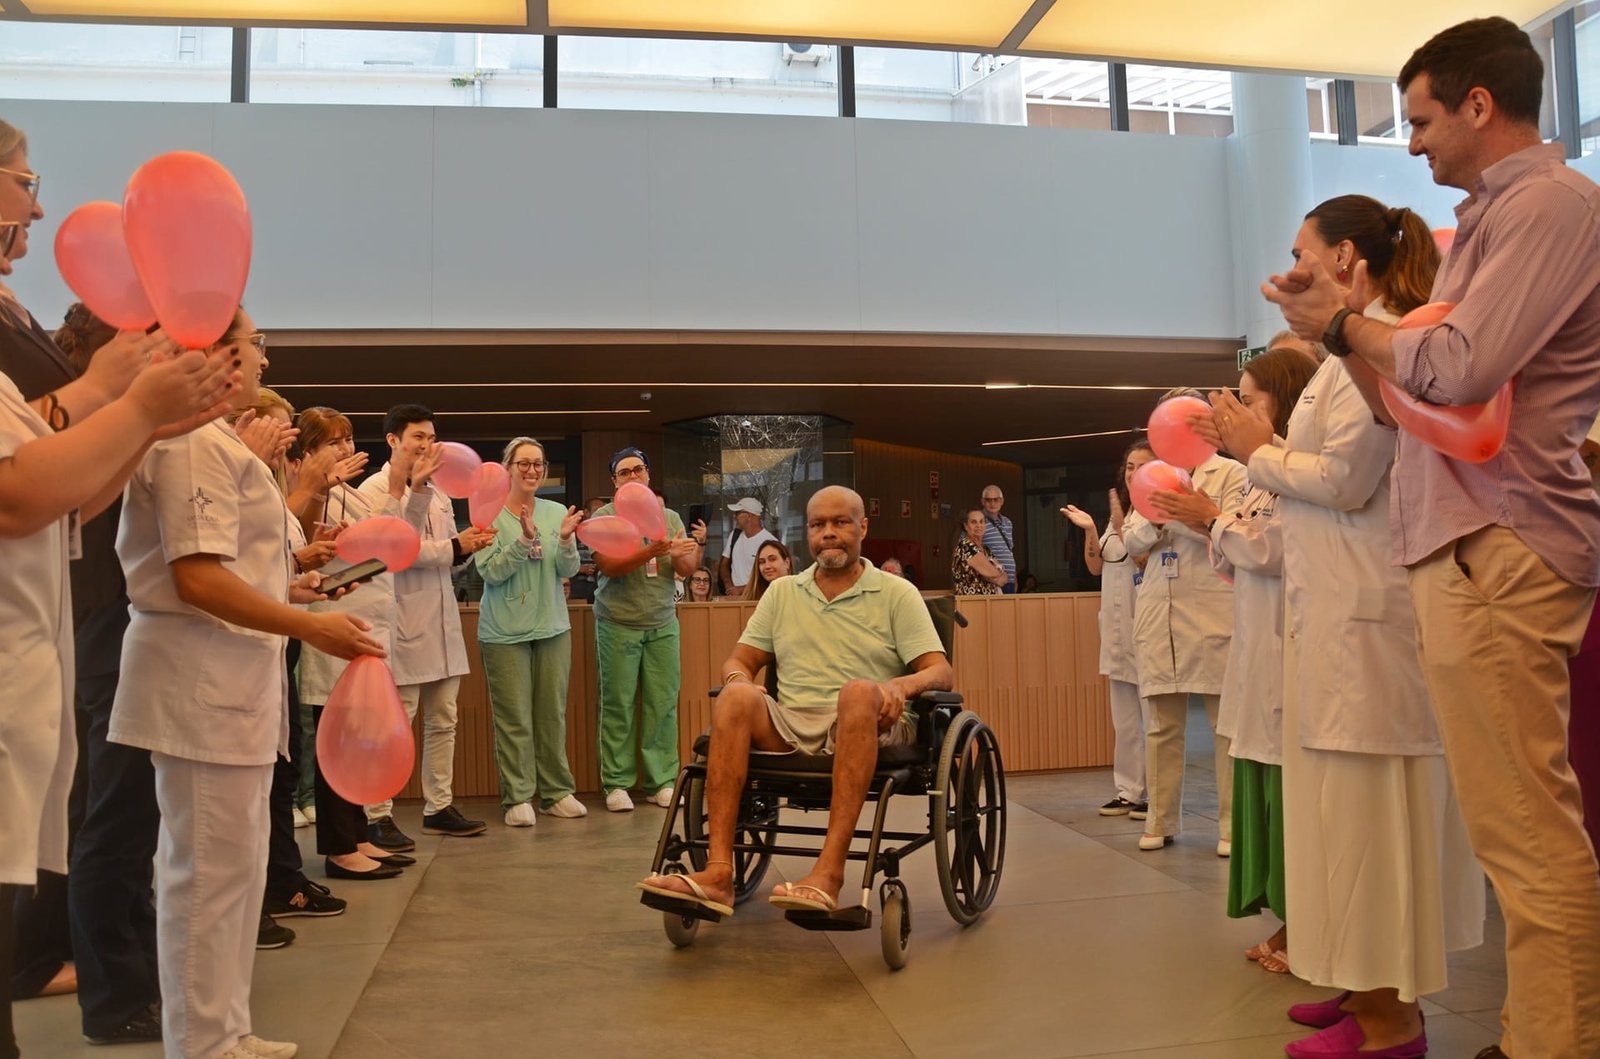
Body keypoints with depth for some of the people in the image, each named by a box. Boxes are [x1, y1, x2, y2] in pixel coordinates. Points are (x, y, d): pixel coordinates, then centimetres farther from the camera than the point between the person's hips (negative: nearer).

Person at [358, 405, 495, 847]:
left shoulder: (436, 492, 17)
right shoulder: (374, 489, -6)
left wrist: (467, 546, -1)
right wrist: (453, 548, -16)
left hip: (442, 622, 8)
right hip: (402, 624, -7)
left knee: (442, 721, 11)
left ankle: (439, 807, 20)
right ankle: (377, 817, 7)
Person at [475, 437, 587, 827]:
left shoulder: (557, 512, 4)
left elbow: (569, 570, 1)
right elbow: (491, 572, -12)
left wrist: (565, 540, -18)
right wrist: (525, 540, -23)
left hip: (552, 626, 4)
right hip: (505, 631, -3)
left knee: (552, 714, 9)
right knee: (514, 718, -1)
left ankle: (557, 792, 18)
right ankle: (518, 798, 8)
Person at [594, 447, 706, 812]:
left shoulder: (670, 518, 11)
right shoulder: (605, 516, 1)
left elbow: (685, 570, 4)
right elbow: (609, 566, -12)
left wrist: (699, 544, -16)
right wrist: (652, 551, -23)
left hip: (662, 624, 3)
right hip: (618, 624, -3)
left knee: (663, 704, 2)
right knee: (618, 705, 0)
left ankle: (662, 781, 9)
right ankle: (616, 783, 8)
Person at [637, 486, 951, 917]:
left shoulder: (897, 592, 10)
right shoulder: (782, 592, 20)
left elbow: (939, 672, 2)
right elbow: (740, 660, 18)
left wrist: (902, 685, -22)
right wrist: (738, 679, -8)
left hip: (868, 727, -2)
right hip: (791, 728, 3)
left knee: (859, 691, -36)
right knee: (737, 698, -28)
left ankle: (829, 871, -43)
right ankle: (718, 871, -36)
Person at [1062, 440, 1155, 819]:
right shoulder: (1120, 515, 16)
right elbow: (1096, 567, 16)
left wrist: (1120, 523, -18)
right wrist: (1090, 531, 3)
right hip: (1118, 629, 8)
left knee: (1154, 718, -2)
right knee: (1124, 721, 13)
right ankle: (1128, 792, 21)